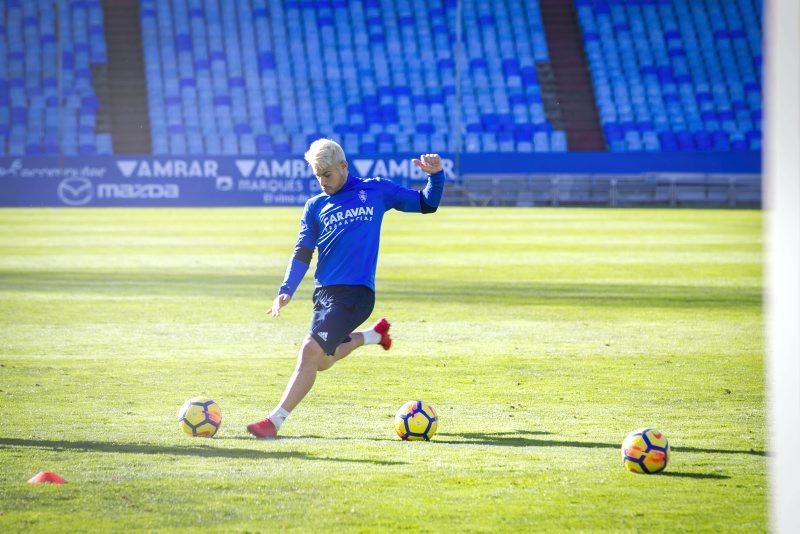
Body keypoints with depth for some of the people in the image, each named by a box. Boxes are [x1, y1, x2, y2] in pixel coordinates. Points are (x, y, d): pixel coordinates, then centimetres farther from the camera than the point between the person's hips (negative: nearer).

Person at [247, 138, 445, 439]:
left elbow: (426, 205, 12)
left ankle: (275, 421, -15)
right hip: (324, 290, 6)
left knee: (311, 352, -18)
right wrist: (286, 291, -7)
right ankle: (374, 335, 40)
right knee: (321, 361, 16)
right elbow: (303, 254, 8)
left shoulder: (376, 191, 5)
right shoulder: (315, 207, 11)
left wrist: (436, 176, -7)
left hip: (356, 292, -6)